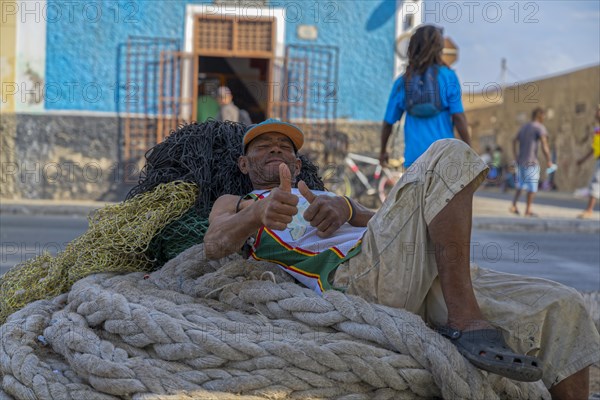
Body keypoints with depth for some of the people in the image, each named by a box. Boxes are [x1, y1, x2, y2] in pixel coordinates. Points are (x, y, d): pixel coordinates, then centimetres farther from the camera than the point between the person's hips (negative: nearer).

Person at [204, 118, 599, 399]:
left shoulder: (333, 198, 38)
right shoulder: (236, 204, 24)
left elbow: (376, 219, 15)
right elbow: (214, 244, -2)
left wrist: (342, 210, -9)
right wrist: (260, 213, -24)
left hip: (423, 278, 6)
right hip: (355, 273, -6)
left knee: (562, 309, -7)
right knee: (449, 156, -19)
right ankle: (465, 321, -27)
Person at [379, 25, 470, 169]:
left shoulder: (402, 82, 6)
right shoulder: (447, 76, -2)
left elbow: (388, 122, 10)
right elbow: (458, 116, -9)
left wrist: (383, 151, 24)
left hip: (415, 156, 3)